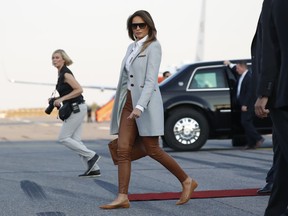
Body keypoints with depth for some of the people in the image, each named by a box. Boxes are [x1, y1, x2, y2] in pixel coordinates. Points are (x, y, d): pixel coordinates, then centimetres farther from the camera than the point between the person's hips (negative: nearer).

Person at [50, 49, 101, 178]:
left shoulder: (66, 74, -14)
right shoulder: (61, 73, 14)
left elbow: (79, 90, -22)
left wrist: (62, 99, -21)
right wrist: (57, 99, 13)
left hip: (76, 109, -10)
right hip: (76, 109, 10)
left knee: (63, 138, -6)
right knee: (75, 140, 7)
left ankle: (91, 156, -3)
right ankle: (94, 169, 8)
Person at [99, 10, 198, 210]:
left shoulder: (153, 46, -8)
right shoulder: (132, 47, 15)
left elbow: (151, 80, -17)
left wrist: (140, 106, -26)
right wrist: (129, 104, 17)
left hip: (145, 103, -7)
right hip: (128, 103, 7)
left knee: (153, 150, -2)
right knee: (123, 150, -3)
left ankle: (187, 181, 13)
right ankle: (123, 197, -4)